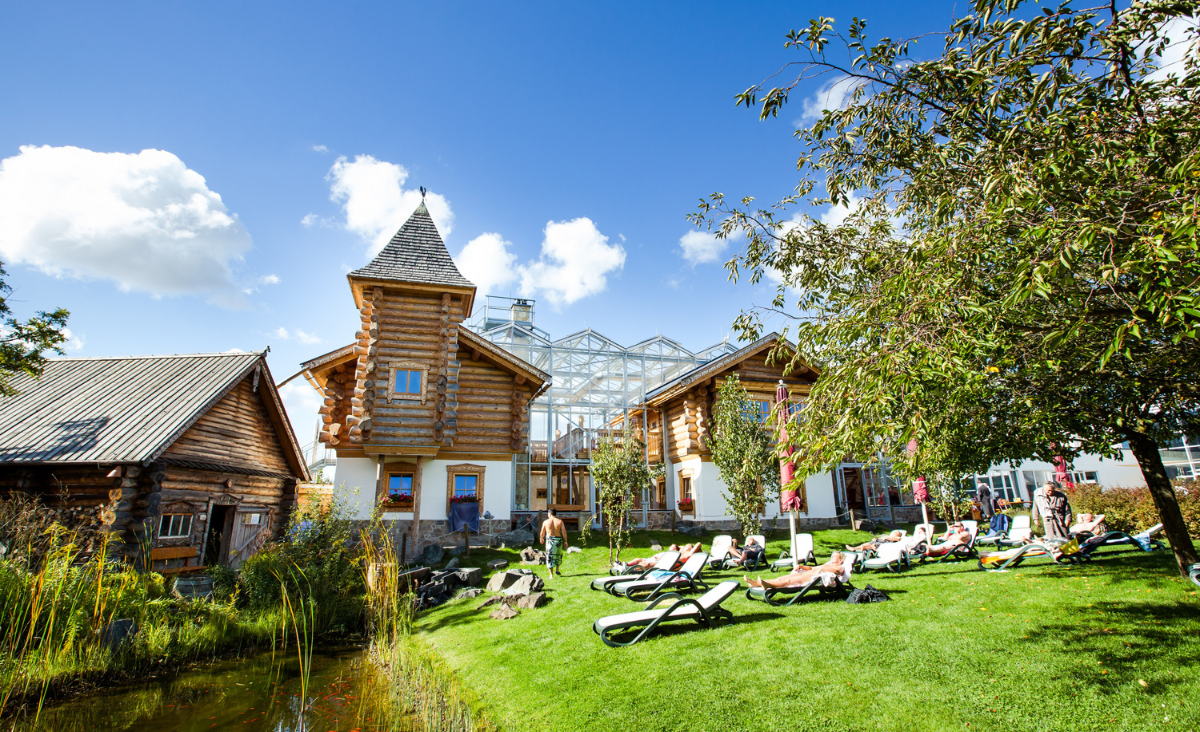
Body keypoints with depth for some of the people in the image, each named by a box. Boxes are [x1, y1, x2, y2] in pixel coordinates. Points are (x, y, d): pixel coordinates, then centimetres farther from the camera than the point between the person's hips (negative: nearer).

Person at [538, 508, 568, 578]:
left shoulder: (545, 522, -1)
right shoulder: (560, 521, -2)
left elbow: (542, 533, 8)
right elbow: (564, 532, -8)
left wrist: (541, 538, 28)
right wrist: (565, 541, 0)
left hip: (549, 540, -1)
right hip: (558, 540, 1)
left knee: (550, 557, 6)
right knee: (558, 555, 25)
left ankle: (551, 575, 4)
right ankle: (557, 570, 20)